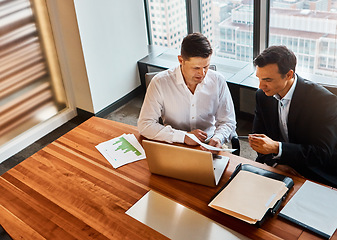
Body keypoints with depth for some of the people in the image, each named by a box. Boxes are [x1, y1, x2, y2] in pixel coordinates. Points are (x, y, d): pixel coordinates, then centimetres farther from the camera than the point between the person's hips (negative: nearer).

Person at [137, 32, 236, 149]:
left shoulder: (218, 81, -2)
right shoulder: (160, 83, -10)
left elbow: (228, 121, 5)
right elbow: (145, 125, -11)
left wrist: (218, 138, -18)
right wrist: (184, 137, -19)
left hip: (208, 147, 2)